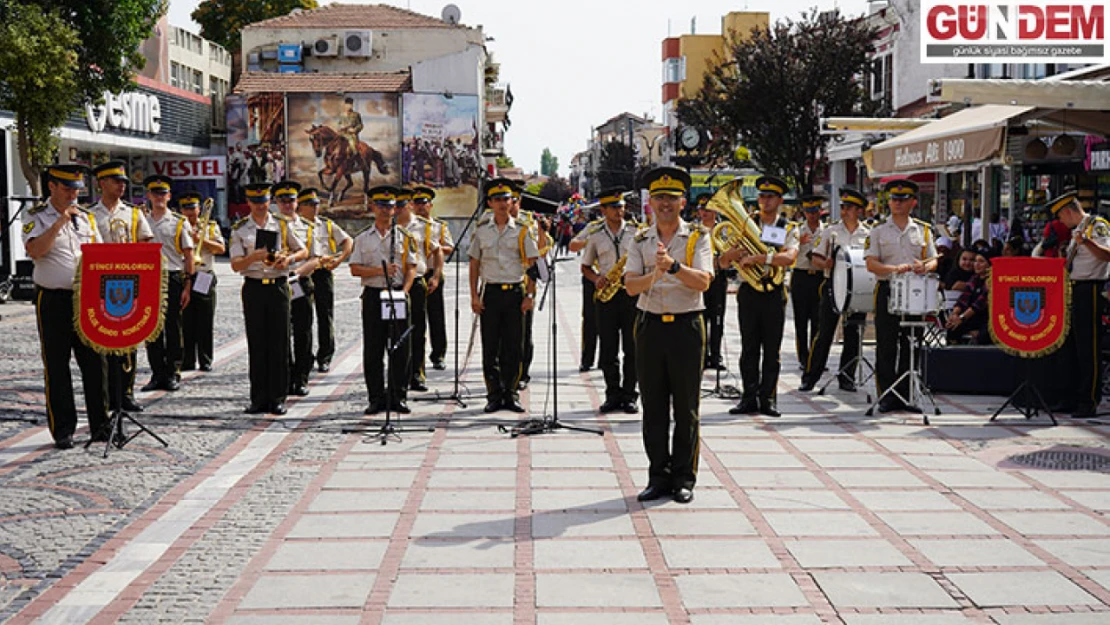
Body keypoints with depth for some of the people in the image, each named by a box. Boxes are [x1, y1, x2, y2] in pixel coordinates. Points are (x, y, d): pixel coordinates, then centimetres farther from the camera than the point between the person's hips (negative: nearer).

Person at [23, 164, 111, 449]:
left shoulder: (86, 217, 13)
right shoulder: (36, 217, 0)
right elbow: (34, 251, -17)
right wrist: (59, 224, -21)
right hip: (53, 300, -3)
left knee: (95, 362, 4)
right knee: (57, 367, 1)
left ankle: (100, 425, 13)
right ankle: (62, 430, 8)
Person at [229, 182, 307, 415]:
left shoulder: (282, 225, 6)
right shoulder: (240, 229, 5)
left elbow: (303, 251, 12)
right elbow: (235, 265, -1)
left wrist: (288, 258, -8)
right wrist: (254, 256, -20)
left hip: (278, 286, 0)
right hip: (253, 288, 0)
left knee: (279, 343, -1)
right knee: (256, 344, 3)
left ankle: (278, 398, 5)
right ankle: (259, 399, 9)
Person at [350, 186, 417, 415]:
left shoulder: (404, 237, 7)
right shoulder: (362, 238, 7)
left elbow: (411, 268, 4)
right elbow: (354, 269, 1)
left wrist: (404, 290, -11)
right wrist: (380, 270, -13)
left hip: (399, 295, 0)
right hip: (373, 295, 0)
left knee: (401, 349, 0)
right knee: (373, 351, 1)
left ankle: (398, 397, 8)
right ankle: (376, 399, 8)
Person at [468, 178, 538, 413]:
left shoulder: (522, 230, 3)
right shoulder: (481, 230, 6)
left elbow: (532, 264, 4)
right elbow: (474, 264, 8)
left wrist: (529, 295, -4)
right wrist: (474, 296, 1)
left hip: (515, 292, 0)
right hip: (490, 293, 0)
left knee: (514, 348, 3)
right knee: (490, 348, 2)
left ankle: (511, 394, 12)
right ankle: (494, 396, 10)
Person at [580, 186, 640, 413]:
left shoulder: (635, 232, 7)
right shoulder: (594, 235, 8)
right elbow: (585, 267, 13)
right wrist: (597, 279, -7)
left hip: (631, 294, 0)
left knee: (632, 349, 0)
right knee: (608, 350, 2)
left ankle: (629, 396, 7)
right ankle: (613, 395, 11)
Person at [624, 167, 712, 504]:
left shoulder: (698, 237, 1)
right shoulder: (641, 240, 9)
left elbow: (703, 281, -13)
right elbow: (631, 286, -3)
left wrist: (674, 266, -29)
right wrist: (654, 273, -22)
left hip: (687, 325, -2)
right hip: (650, 325, 3)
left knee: (686, 408, 3)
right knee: (653, 406, 5)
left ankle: (684, 479, 12)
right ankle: (659, 476, 14)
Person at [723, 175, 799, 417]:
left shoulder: (788, 230, 4)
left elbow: (789, 257, -17)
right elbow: (722, 262, 8)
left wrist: (757, 258, -24)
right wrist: (734, 251, -14)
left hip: (774, 294, -1)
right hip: (749, 293, 1)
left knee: (772, 350, 2)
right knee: (749, 349, 2)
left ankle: (767, 399, 7)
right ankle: (749, 398, 7)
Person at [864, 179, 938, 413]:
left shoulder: (923, 230, 11)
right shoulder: (878, 231, 5)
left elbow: (933, 261, 10)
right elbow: (871, 264, -3)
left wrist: (924, 267, -14)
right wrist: (895, 269, -20)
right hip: (887, 291, -2)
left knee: (910, 345, 4)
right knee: (886, 346, -1)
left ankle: (906, 394, 12)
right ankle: (887, 396, 4)